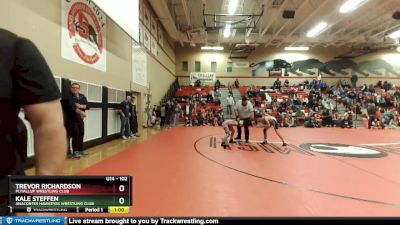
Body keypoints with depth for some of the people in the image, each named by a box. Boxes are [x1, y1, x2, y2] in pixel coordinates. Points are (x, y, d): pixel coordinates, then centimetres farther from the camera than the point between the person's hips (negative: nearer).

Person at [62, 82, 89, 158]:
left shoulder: (82, 97, 13)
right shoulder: (68, 97, -7)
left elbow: (87, 106, 5)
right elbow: (72, 106, -23)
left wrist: (80, 106, -15)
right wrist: (81, 112, -33)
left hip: (80, 119, 6)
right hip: (71, 119, -6)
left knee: (80, 135, 11)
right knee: (74, 135, -10)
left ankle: (80, 150, 23)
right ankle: (75, 152, -2)